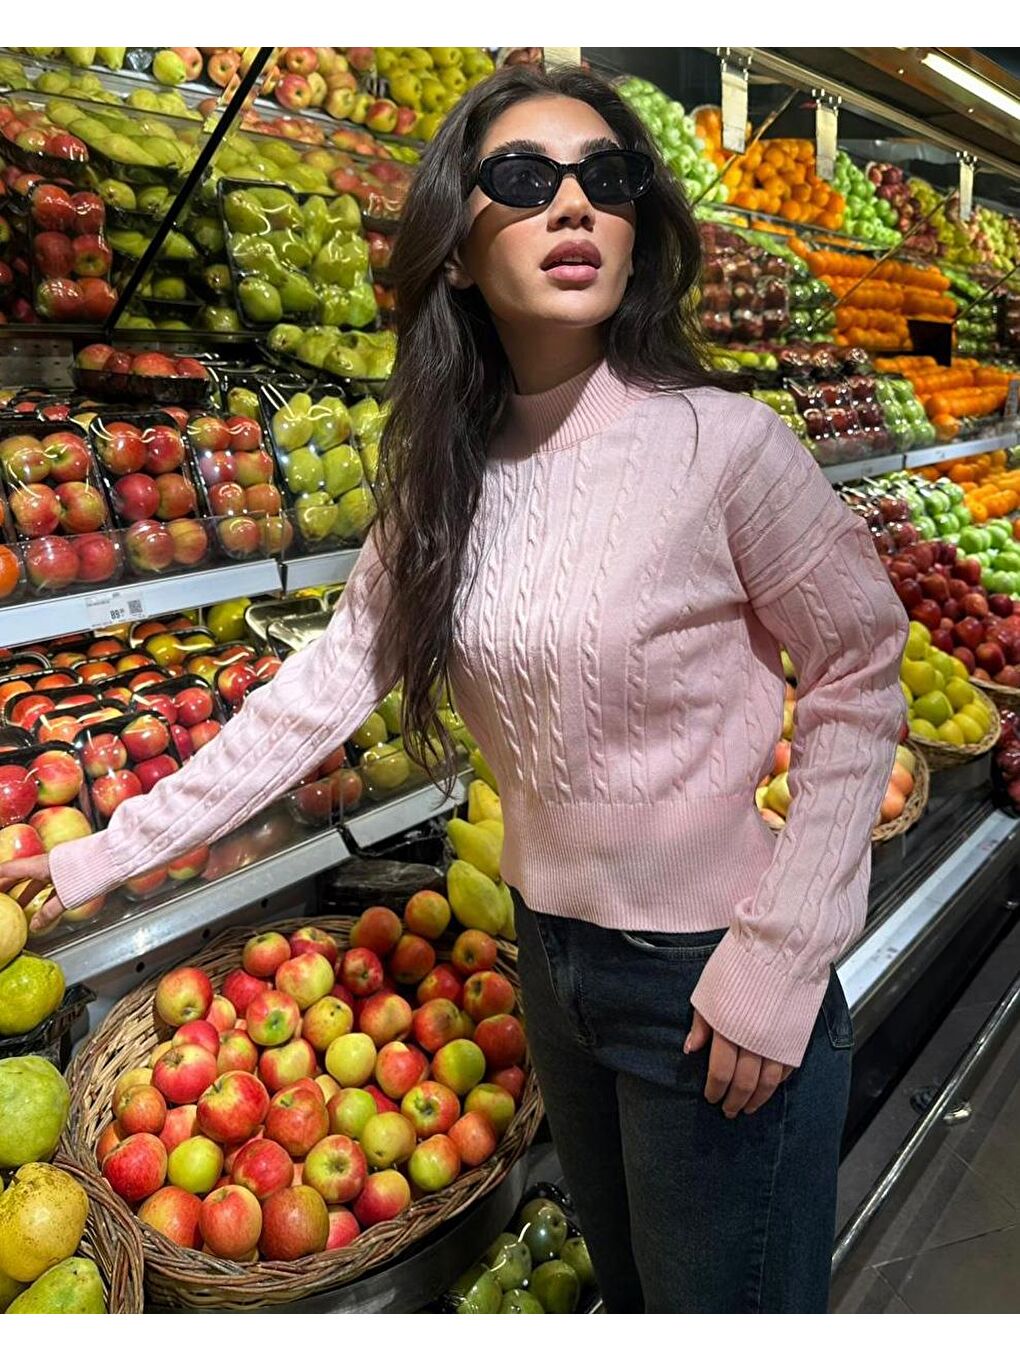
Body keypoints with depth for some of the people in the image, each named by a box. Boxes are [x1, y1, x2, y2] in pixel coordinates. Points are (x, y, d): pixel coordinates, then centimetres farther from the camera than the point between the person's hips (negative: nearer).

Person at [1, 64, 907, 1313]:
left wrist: (781, 960, -15)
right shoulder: (447, 469, -3)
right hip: (554, 948, 5)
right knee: (624, 1281, 29)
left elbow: (858, 669, -12)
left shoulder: (717, 439, -19)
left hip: (709, 975, -5)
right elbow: (328, 680, -1)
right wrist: (108, 855, -1)